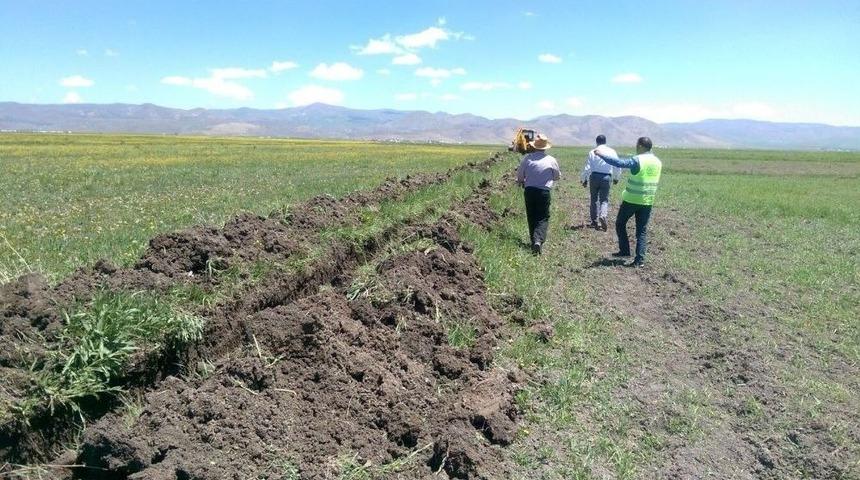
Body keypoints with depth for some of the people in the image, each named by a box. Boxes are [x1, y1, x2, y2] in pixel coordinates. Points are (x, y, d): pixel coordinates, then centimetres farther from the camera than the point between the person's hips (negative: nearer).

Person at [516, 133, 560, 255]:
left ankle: (534, 241, 21)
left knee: (532, 217, 14)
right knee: (543, 218, 4)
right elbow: (557, 177, 12)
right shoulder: (551, 160, -4)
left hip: (529, 191, 1)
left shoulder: (527, 158, -4)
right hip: (544, 192, -1)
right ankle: (538, 240, -18)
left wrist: (521, 182, 25)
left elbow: (519, 175, 4)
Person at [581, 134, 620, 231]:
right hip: (606, 177, 0)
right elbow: (617, 167, 6)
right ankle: (603, 216, -21)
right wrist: (616, 178, 21)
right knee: (604, 199, 6)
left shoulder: (592, 152, -1)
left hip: (594, 176, 0)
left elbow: (587, 168, -3)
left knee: (594, 199, 12)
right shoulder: (612, 152, 3)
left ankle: (594, 221, 17)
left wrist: (584, 179, 7)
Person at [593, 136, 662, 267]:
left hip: (631, 199, -5)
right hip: (648, 201, 5)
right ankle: (640, 259, 4)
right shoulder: (658, 162, 7)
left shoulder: (637, 160, -14)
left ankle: (624, 250, 12)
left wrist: (601, 155, -19)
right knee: (642, 231, 9)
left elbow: (619, 162, -23)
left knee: (620, 223, 15)